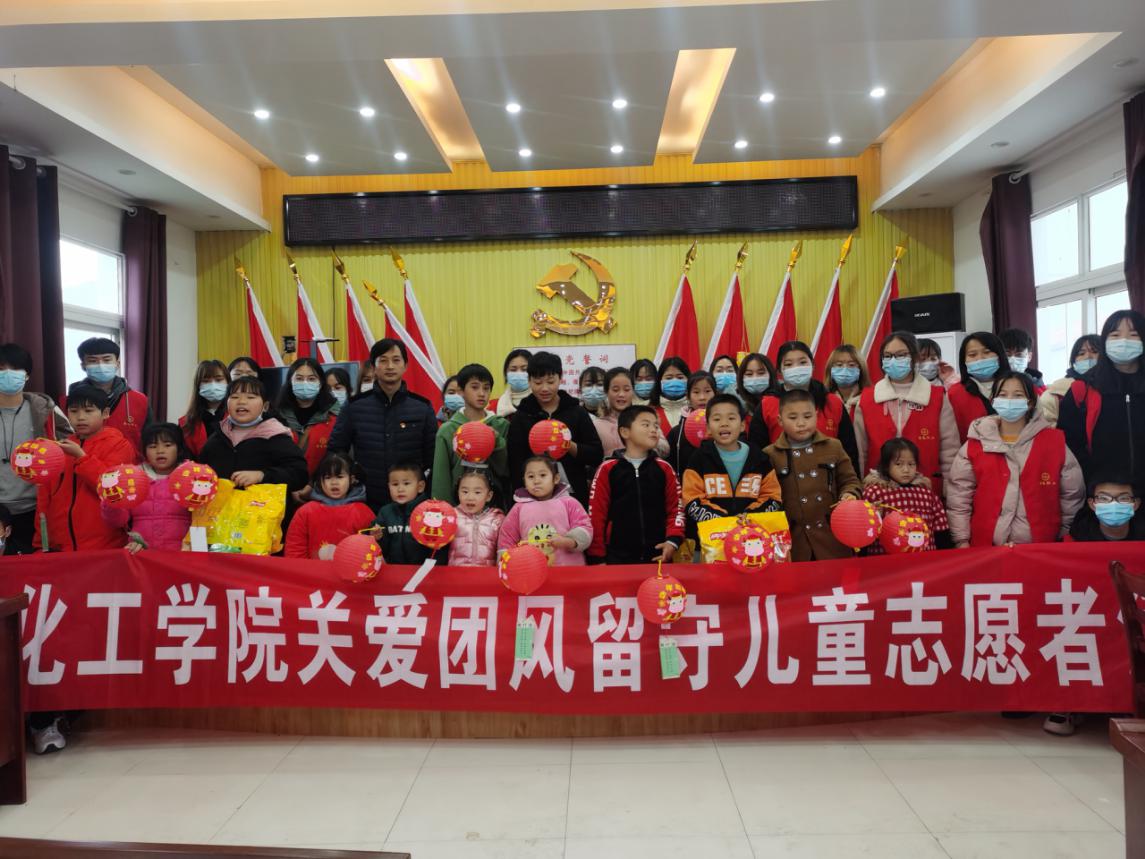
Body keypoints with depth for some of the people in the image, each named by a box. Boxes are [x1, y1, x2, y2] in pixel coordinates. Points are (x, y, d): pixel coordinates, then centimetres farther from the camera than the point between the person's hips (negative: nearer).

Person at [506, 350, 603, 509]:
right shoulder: (521, 418, 4)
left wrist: (570, 446, -14)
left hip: (574, 496, 1)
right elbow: (515, 465, 1)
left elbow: (596, 456, 3)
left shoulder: (577, 412, 5)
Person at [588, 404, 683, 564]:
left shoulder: (664, 469, 7)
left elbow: (675, 508, 9)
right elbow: (596, 514, -1)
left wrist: (673, 540, -7)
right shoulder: (608, 469, -1)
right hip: (618, 555, -2)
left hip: (658, 554, 3)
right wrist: (597, 556, -3)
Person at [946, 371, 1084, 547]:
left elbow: (1072, 492, 9)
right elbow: (958, 496, -1)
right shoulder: (976, 444, 0)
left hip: (1040, 547, 1)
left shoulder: (1054, 441, 2)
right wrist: (962, 541, -4)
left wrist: (1063, 532, 10)